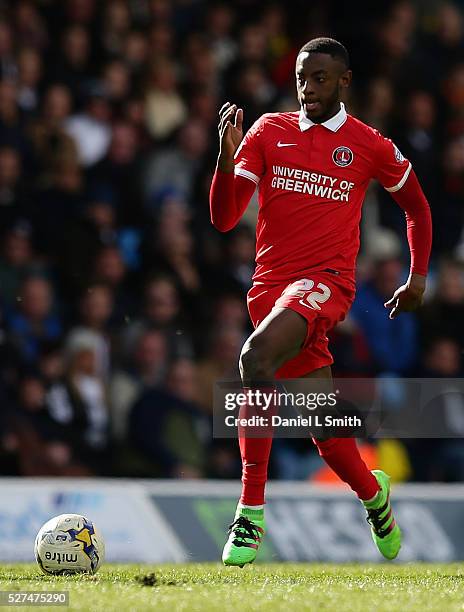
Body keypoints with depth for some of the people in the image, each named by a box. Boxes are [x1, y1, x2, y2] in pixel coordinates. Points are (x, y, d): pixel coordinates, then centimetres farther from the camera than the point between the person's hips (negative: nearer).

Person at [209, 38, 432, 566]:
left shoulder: (369, 146, 5)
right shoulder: (268, 131, 9)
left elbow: (416, 205, 23)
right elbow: (223, 218, 2)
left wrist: (419, 276, 16)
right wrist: (227, 155, -13)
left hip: (326, 280, -4)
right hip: (271, 281, 4)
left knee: (255, 358, -32)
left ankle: (251, 512, -29)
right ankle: (373, 494, 40)